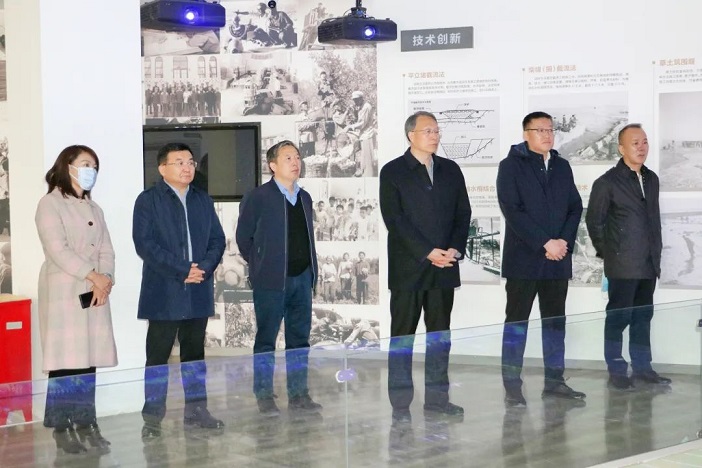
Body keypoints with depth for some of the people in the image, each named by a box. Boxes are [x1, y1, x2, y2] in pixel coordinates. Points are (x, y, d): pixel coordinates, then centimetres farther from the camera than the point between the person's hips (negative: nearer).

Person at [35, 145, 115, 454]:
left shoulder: (94, 209, 20)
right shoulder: (50, 204, -2)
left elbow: (106, 250, 12)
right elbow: (57, 249, -13)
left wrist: (106, 280, -7)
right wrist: (94, 276, -14)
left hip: (96, 293, 6)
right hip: (64, 293, -6)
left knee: (89, 362, 4)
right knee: (65, 362, -6)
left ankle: (86, 425, 10)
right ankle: (61, 429, 0)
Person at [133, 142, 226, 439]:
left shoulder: (203, 200, 15)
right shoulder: (148, 200, -1)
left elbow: (217, 240, 10)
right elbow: (144, 243, -12)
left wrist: (204, 268, -9)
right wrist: (182, 270, -16)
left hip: (198, 292, 5)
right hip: (163, 294, -5)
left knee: (195, 354, 11)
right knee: (158, 356, -1)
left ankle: (196, 411, 19)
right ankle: (152, 418, 6)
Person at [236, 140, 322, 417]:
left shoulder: (304, 198, 12)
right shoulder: (257, 198, -7)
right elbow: (243, 237, -2)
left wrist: (310, 267, 9)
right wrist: (260, 265, 2)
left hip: (302, 278, 6)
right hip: (272, 280, -6)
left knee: (300, 339, 9)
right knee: (266, 340, 2)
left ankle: (298, 395, 18)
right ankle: (264, 397, 11)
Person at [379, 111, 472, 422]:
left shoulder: (450, 170, 12)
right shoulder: (392, 172, -2)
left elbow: (463, 213, 10)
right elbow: (394, 219, -10)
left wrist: (455, 249, -6)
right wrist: (428, 253, -15)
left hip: (444, 267, 4)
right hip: (408, 268, -4)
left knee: (440, 336, 9)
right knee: (402, 337, 1)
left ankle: (437, 397, 18)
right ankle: (400, 403, 7)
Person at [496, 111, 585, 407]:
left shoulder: (562, 166, 14)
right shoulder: (511, 166, -2)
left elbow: (575, 207, 10)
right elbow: (512, 211, -12)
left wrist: (564, 242, -6)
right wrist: (545, 243, -15)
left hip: (558, 259, 5)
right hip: (523, 259, -5)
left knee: (556, 321, 9)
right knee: (517, 321, -1)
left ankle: (554, 381, 17)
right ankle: (512, 387, 4)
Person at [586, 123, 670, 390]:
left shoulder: (651, 179, 11)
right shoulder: (607, 182, -8)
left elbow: (654, 216, 16)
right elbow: (594, 221, -3)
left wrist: (657, 251, 12)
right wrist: (606, 253, 0)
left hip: (649, 264, 6)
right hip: (622, 265, -6)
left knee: (643, 317, 13)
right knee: (619, 317, 1)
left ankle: (642, 368, 22)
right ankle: (616, 371, 10)